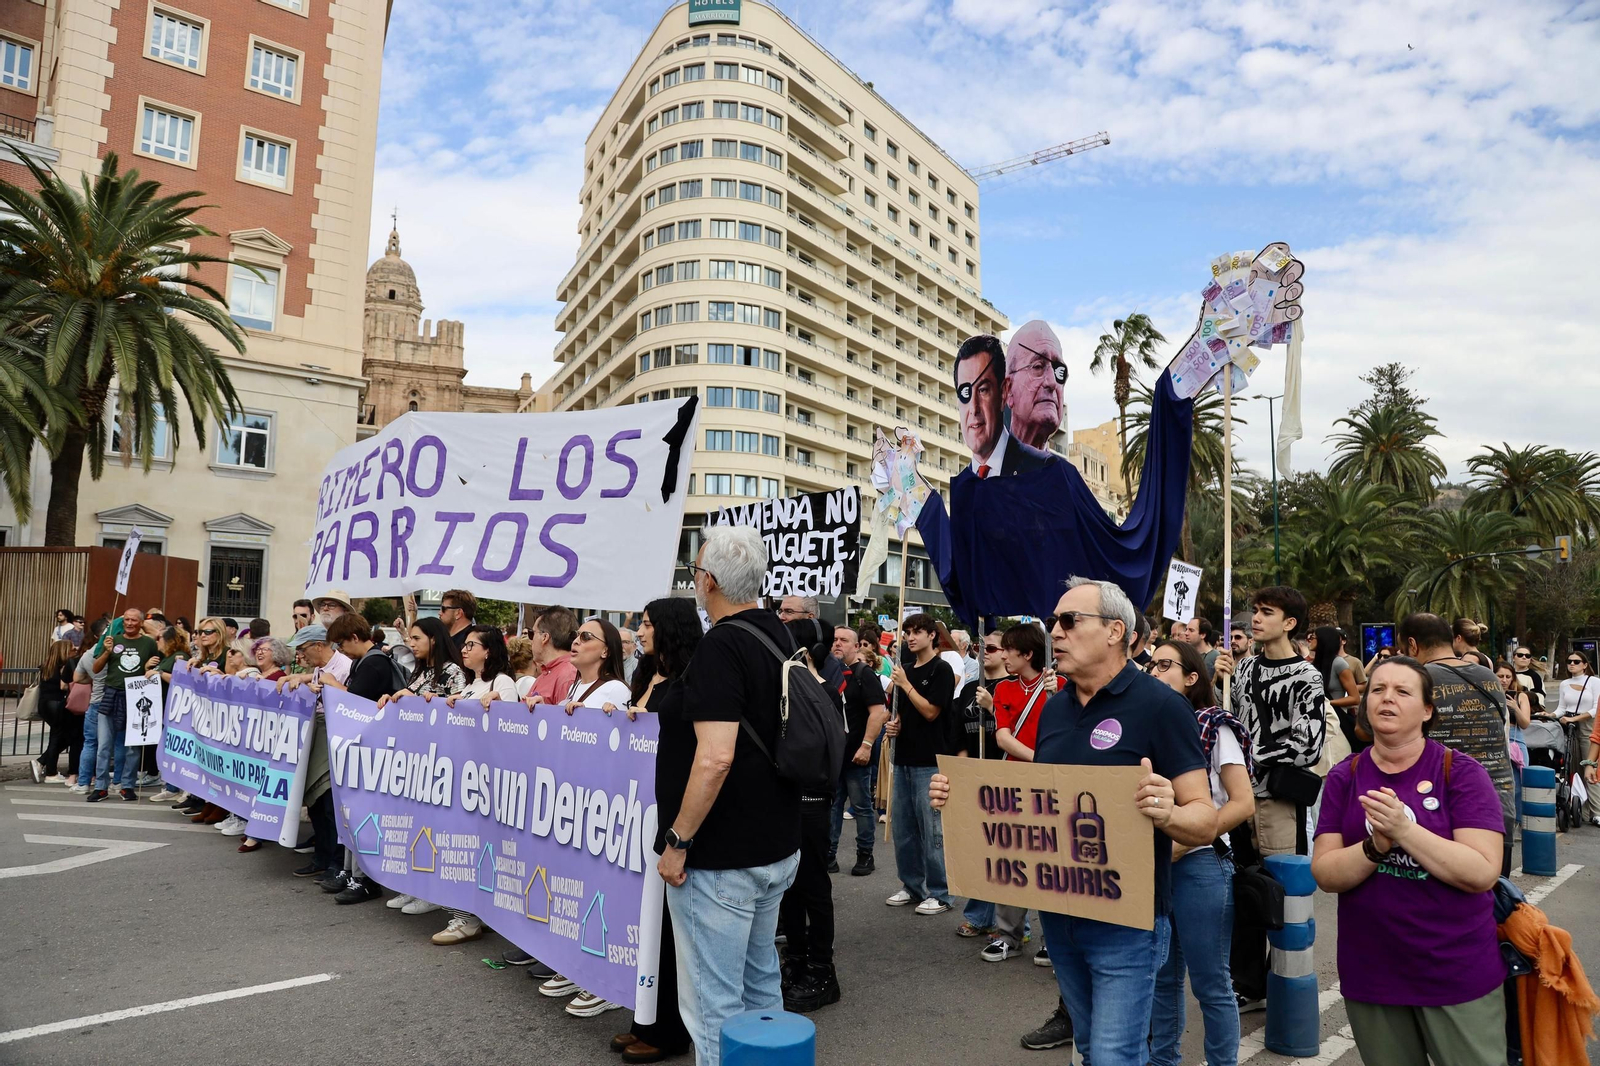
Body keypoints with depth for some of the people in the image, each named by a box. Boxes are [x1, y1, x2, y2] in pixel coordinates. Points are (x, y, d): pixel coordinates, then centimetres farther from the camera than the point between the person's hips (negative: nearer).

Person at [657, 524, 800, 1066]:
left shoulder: (720, 646, -20)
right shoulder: (778, 634, 8)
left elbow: (715, 757, -28)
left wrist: (677, 840, -18)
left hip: (721, 857, -9)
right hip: (776, 846, 9)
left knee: (714, 1002, 4)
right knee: (760, 981, 22)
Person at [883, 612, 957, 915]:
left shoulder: (941, 670, -7)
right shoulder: (906, 670, 14)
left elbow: (931, 711, -14)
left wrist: (906, 684, -12)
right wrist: (894, 724, 1)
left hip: (929, 762, -7)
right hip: (904, 759, 8)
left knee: (932, 830, -1)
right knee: (903, 828, 12)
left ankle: (939, 893, 9)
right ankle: (912, 886, 25)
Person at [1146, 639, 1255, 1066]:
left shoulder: (1214, 726, -7)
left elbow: (1243, 803, -12)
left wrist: (1179, 847, -15)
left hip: (1199, 866, -5)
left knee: (1210, 983, 6)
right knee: (1162, 977, 16)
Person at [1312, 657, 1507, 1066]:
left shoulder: (1462, 772, -8)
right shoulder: (1345, 777, 0)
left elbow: (1483, 873, -16)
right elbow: (1325, 874, -6)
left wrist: (1404, 830, -26)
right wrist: (1376, 845, -22)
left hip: (1457, 972, -2)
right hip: (1370, 972, 3)